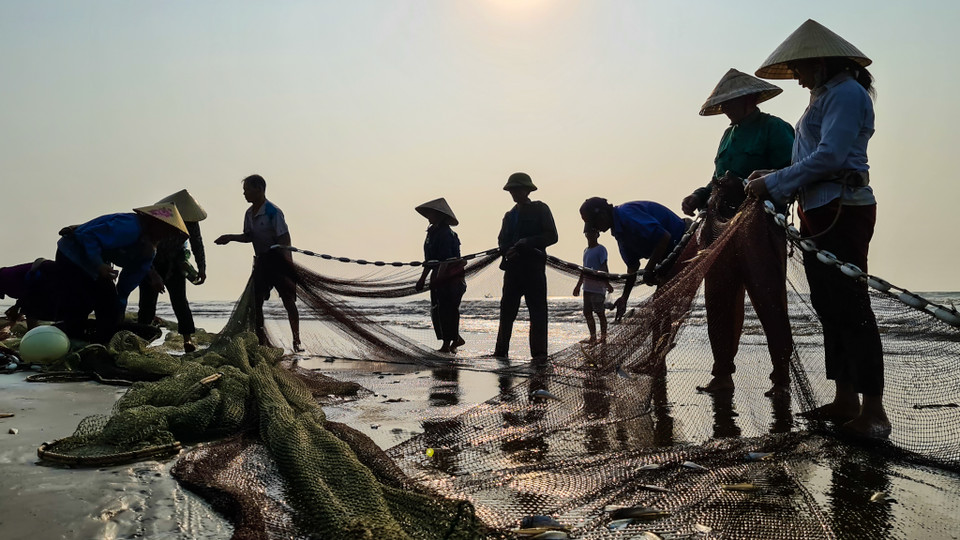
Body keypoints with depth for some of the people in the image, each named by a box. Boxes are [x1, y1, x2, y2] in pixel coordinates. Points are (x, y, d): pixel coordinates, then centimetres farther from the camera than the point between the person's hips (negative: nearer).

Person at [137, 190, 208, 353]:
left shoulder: (190, 221, -14)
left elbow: (197, 244, 1)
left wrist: (202, 268, -8)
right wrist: (153, 274, -33)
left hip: (174, 264, 3)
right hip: (151, 264, -2)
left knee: (180, 301, -8)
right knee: (148, 304, -9)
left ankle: (188, 340, -8)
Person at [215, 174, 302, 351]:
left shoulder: (273, 212, -16)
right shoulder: (249, 214, 7)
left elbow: (284, 239, -18)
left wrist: (288, 264, -23)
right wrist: (231, 237, 3)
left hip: (278, 259, -7)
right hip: (260, 260, 8)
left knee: (288, 300, -4)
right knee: (256, 301, 5)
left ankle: (297, 340, 4)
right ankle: (261, 340, 15)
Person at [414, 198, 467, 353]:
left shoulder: (445, 233, -16)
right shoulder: (432, 232, 14)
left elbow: (445, 260, -21)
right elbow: (430, 259, 18)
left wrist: (438, 279, -25)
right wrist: (423, 278, 17)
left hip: (449, 278, -9)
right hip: (439, 277, 9)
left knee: (446, 310, -4)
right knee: (437, 310, 11)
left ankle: (447, 344, 3)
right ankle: (455, 339, 22)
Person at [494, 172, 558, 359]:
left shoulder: (540, 209, 4)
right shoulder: (510, 215, 21)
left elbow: (552, 236, -5)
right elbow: (502, 241, 18)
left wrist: (525, 244, -14)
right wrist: (507, 251, -6)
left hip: (534, 267, -5)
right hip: (512, 267, 5)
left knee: (537, 310, -5)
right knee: (507, 309, 4)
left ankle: (539, 352, -3)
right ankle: (501, 350, 8)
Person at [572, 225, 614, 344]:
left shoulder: (600, 250, -7)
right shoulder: (586, 250, 17)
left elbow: (604, 268, -14)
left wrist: (607, 284, -24)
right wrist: (578, 285, 27)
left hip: (598, 288, -8)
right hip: (587, 288, 8)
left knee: (600, 312, -2)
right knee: (587, 313, 9)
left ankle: (603, 337, 4)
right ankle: (592, 337, 15)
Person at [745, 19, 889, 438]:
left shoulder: (846, 92, -8)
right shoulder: (824, 96, 22)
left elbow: (830, 157, -20)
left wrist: (775, 185, -15)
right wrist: (773, 180, 9)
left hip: (842, 213, -10)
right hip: (819, 213, 10)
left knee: (851, 308, -9)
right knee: (829, 307, 9)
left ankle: (874, 409, -4)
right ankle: (846, 399, 16)